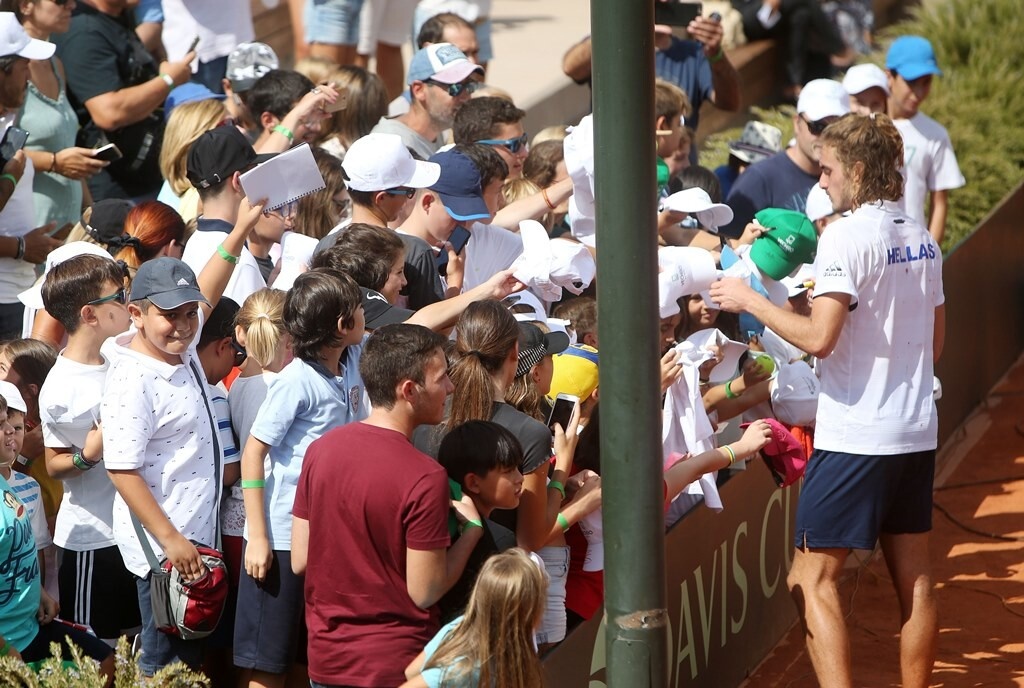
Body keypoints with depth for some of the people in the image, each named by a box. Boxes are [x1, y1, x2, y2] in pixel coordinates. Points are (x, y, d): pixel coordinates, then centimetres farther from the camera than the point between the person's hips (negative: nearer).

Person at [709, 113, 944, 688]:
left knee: (813, 578, -3)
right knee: (914, 576, 12)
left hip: (856, 437, -8)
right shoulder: (922, 239, 9)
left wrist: (749, 300, -10)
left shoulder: (847, 237, -15)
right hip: (916, 430, 8)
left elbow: (819, 338, -21)